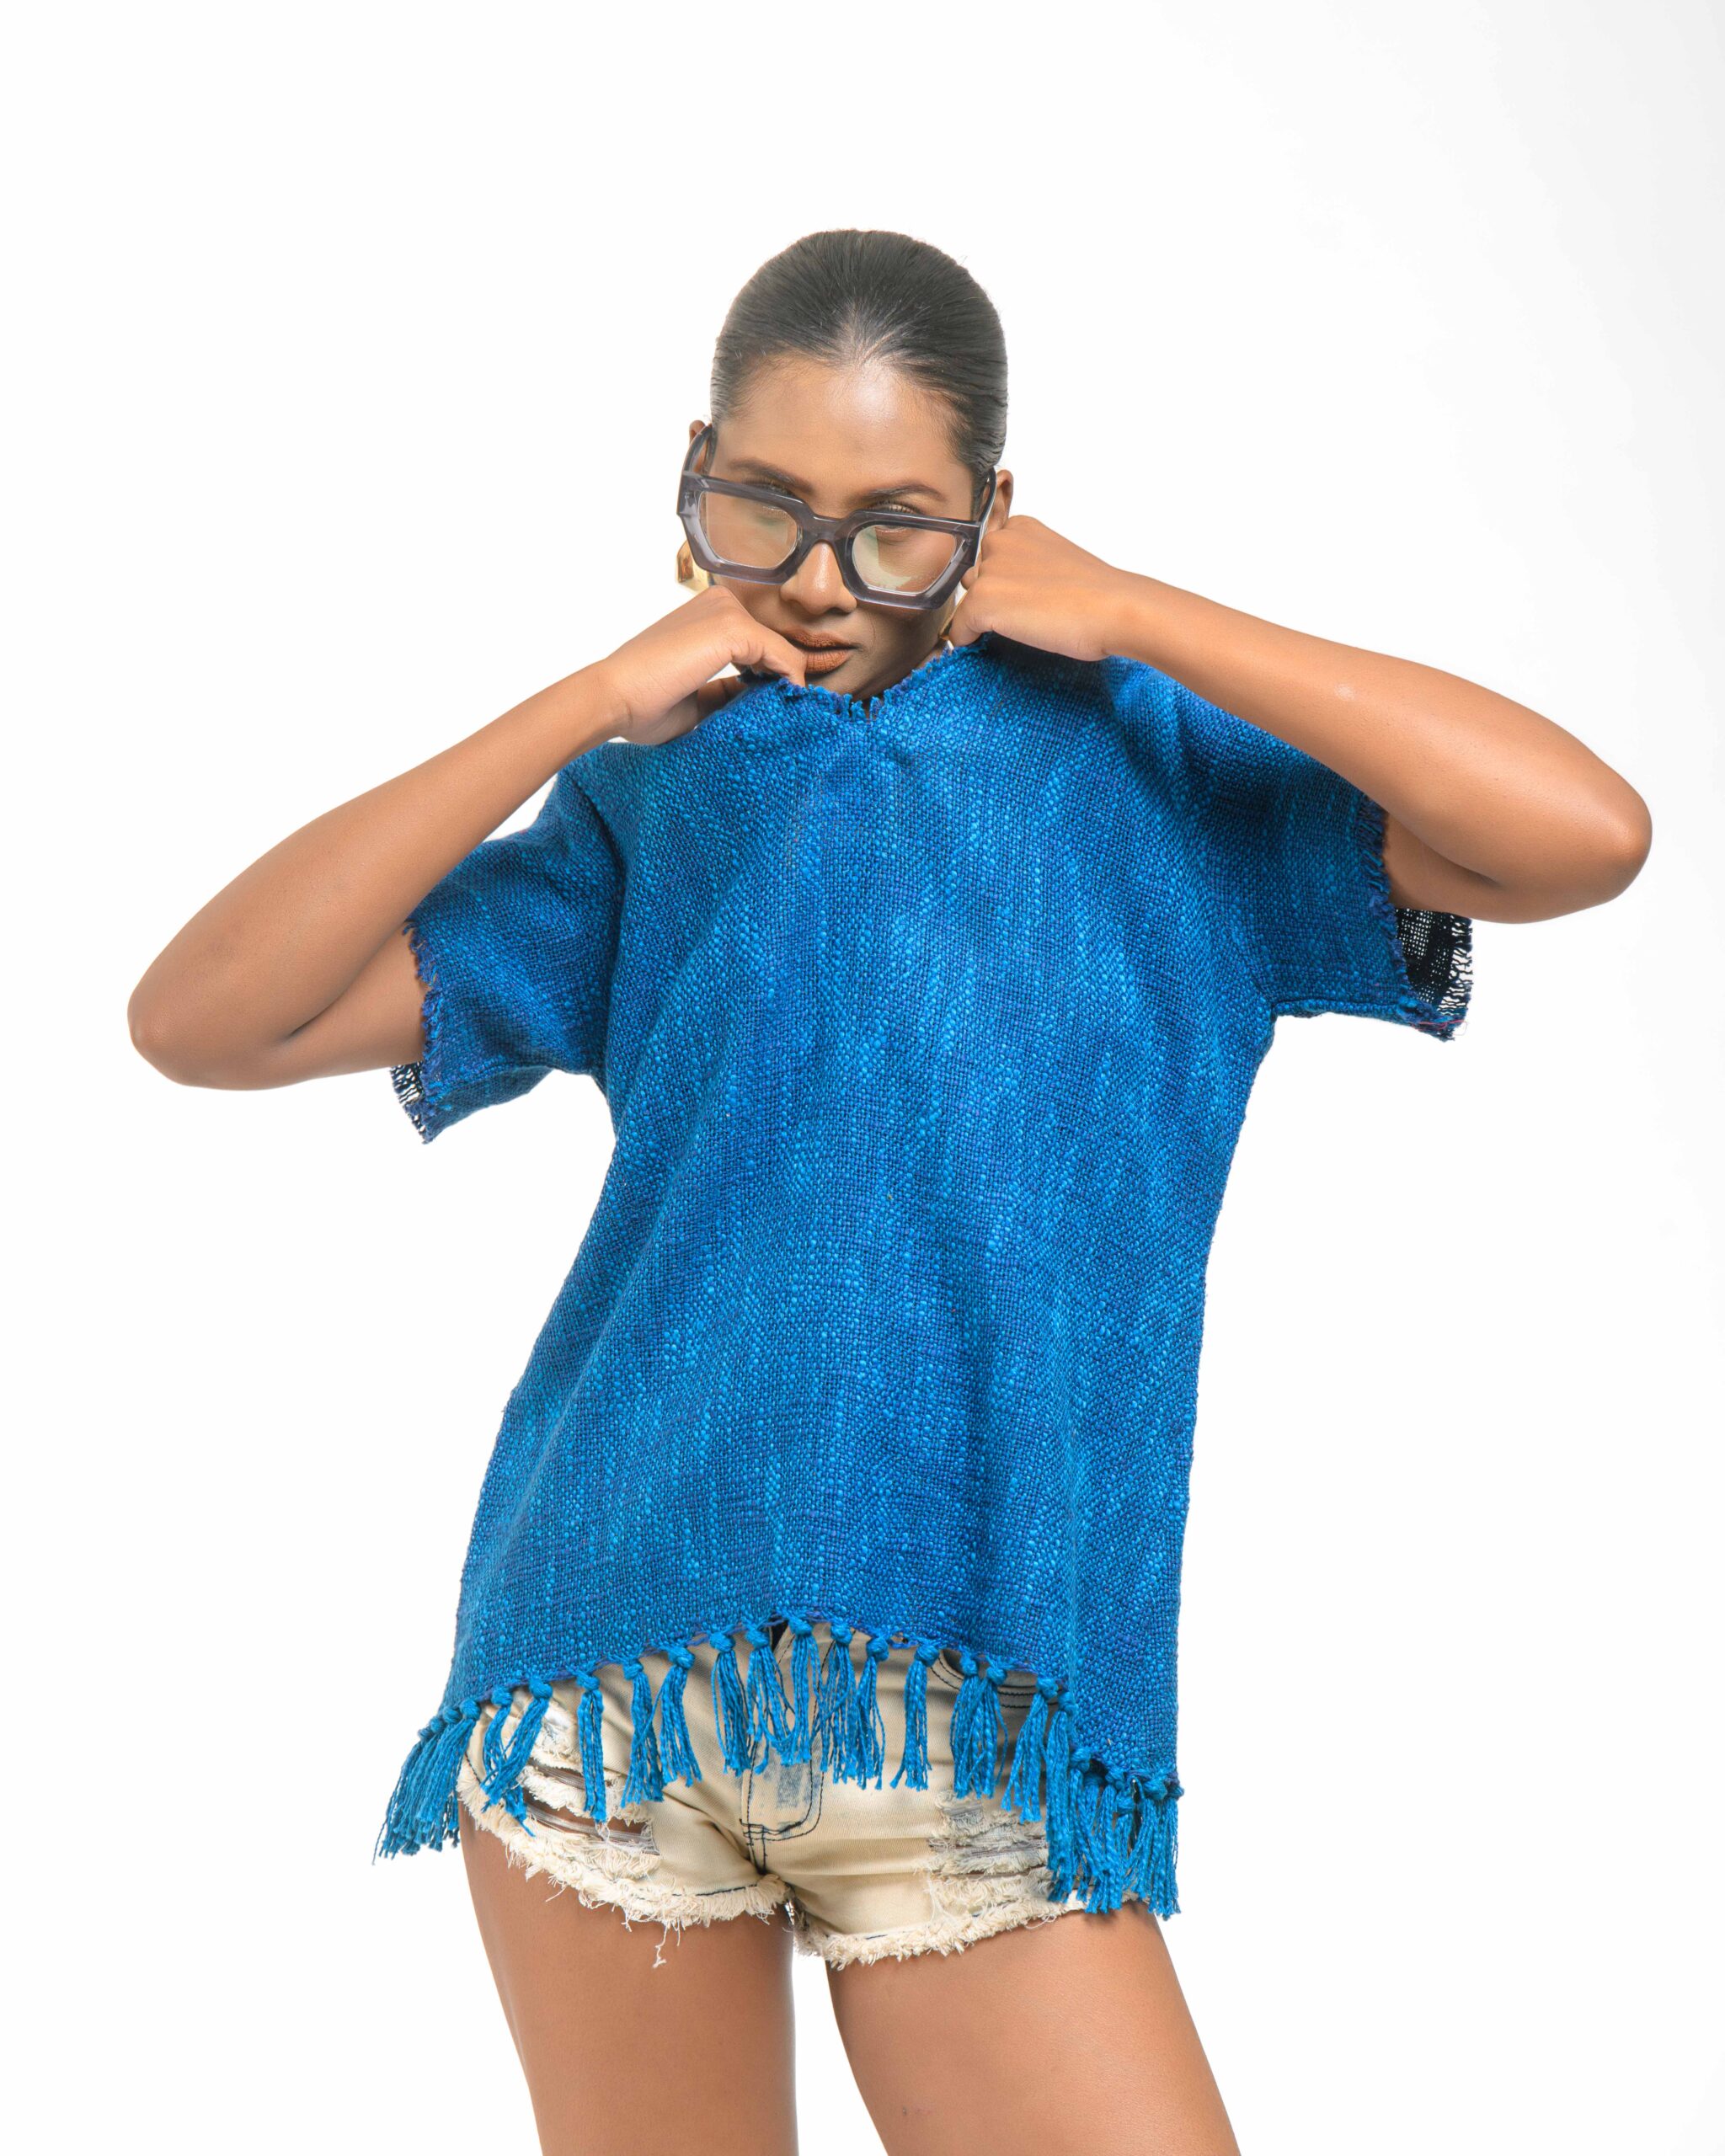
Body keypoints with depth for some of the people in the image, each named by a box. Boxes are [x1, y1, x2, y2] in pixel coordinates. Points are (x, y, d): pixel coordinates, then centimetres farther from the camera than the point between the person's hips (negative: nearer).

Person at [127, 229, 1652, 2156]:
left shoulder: (1148, 770, 4)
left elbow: (1585, 834, -11)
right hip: (613, 1694, 2)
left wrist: (1131, 614, -7)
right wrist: (586, 702, -5)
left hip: (980, 1737, -1)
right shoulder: (651, 805, 8)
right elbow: (199, 1020, 0)